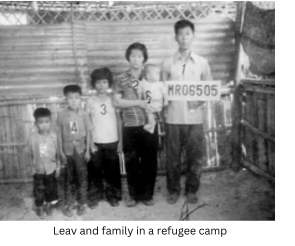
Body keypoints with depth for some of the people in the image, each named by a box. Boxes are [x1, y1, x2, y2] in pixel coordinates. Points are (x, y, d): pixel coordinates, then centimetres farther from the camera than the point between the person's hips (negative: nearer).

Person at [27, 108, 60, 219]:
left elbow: (57, 153, -4)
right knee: (39, 189, 12)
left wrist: (58, 166, -2)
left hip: (51, 169, 1)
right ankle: (40, 207, 35)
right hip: (38, 170, -1)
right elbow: (31, 154, -3)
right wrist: (32, 167, -2)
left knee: (51, 188, 17)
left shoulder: (53, 136, -12)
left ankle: (48, 206, 39)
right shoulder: (32, 138, -13)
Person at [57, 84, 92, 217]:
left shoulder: (84, 114, -7)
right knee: (69, 178, 10)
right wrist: (61, 151, -2)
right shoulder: (61, 115, -6)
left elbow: (88, 133, -2)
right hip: (67, 150, 1)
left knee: (82, 177, 8)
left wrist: (88, 150, -3)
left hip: (81, 150, 0)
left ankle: (81, 203, 21)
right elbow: (59, 134, -1)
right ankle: (69, 203, 22)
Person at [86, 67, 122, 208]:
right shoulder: (90, 101, 0)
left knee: (113, 169, 8)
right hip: (96, 142, -1)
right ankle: (97, 193, 25)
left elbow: (119, 120, 6)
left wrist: (120, 140, 3)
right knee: (97, 169, 8)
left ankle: (112, 194, 24)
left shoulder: (113, 99, 2)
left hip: (112, 141, 1)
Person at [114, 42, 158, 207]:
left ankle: (147, 195, 22)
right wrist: (139, 103, -12)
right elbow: (118, 102, -4)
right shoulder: (121, 79, 3)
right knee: (131, 162, 7)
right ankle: (134, 195, 23)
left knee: (150, 161, 6)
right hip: (130, 127, 0)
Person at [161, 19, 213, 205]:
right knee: (173, 157, 8)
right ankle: (173, 190, 26)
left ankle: (192, 190, 27)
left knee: (195, 157, 8)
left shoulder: (202, 62, 4)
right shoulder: (167, 63, 3)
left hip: (194, 118, 0)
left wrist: (200, 101, -9)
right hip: (173, 118, 0)